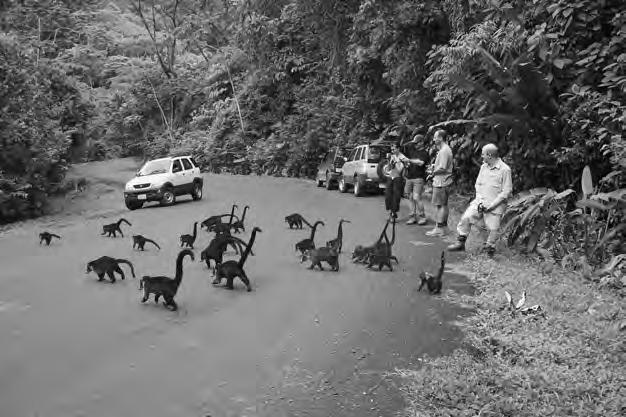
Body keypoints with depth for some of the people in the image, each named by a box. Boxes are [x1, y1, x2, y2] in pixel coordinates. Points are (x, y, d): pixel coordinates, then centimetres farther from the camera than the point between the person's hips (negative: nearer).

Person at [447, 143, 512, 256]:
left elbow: (507, 191, -11)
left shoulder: (505, 169, -10)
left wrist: (491, 205, -15)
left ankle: (489, 249, 17)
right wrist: (479, 201, -2)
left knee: (493, 229, -4)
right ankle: (461, 243, -2)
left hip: (495, 206, -5)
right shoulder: (483, 167, 9)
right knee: (466, 217, -11)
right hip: (480, 202, 5)